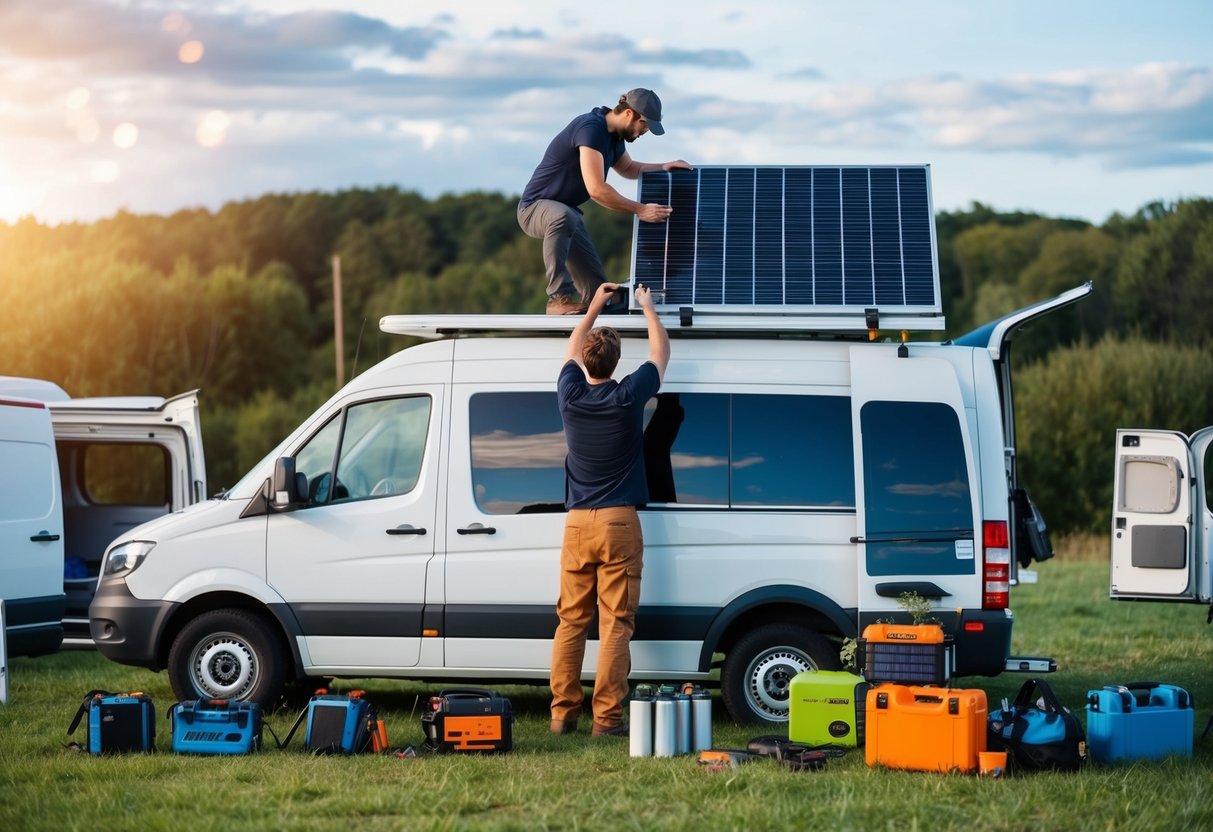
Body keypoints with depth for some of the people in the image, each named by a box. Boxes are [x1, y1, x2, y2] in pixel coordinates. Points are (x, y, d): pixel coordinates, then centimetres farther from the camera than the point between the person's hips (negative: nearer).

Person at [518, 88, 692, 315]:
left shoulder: (614, 135, 5)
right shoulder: (591, 129, -25)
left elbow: (628, 169, 27)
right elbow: (596, 190, -31)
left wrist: (663, 167, 10)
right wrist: (640, 210, -26)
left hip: (566, 212, 9)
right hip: (535, 207, -9)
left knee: (598, 294, -1)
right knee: (563, 216, -45)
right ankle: (559, 297, -38)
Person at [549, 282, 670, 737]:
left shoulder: (571, 395, 1)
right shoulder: (628, 397, -7)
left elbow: (572, 352, 24)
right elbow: (661, 354, 10)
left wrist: (594, 306, 35)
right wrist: (647, 307, 25)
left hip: (578, 524, 3)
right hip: (619, 523, -3)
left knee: (571, 621, 7)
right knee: (615, 623, -4)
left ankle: (562, 713, 5)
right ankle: (607, 717, -9)